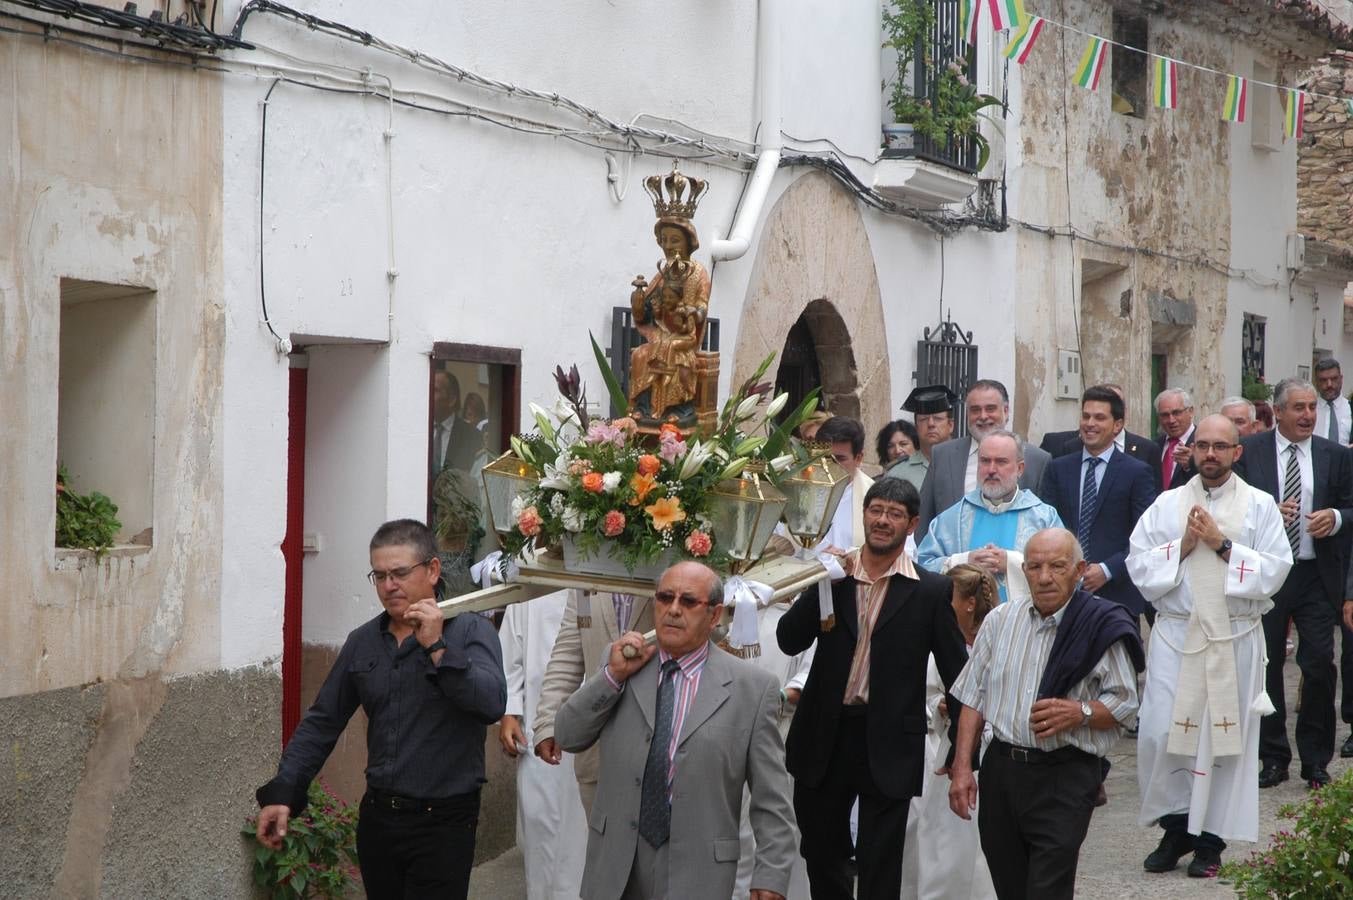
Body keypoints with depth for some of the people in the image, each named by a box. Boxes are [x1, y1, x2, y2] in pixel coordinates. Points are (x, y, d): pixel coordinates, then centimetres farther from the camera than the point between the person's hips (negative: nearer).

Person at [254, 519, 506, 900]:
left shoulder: (471, 631, -4)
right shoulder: (363, 641, 9)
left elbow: (492, 704, -19)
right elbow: (321, 723, 10)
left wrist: (438, 647, -20)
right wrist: (281, 793, 2)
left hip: (443, 824, -4)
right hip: (377, 818, 4)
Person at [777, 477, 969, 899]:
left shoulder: (931, 591, -2)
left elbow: (956, 672, -1)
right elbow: (789, 641, -4)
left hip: (889, 746, -3)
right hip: (825, 738, 3)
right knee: (821, 855, 16)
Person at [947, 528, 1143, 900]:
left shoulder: (1102, 628, -4)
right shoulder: (1000, 620, 7)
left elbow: (1124, 705, 0)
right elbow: (974, 697, 10)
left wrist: (1080, 713, -20)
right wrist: (962, 767, 3)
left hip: (1066, 776, -4)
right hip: (1001, 768, 4)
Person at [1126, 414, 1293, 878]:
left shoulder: (1260, 506, 4)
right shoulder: (1167, 504, 8)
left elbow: (1275, 570, -5)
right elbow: (1138, 564, 3)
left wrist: (1222, 544, -12)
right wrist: (1183, 545, -10)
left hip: (1235, 639, -1)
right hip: (1175, 635, 1)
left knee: (1224, 736, 2)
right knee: (1159, 733, -4)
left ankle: (1210, 840, 13)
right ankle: (1176, 827, 14)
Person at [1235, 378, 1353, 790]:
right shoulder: (1249, 451, 0)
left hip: (1316, 575, 1)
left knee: (1319, 664, -3)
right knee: (1266, 666, 6)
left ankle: (1316, 760, 11)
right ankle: (1273, 757, 19)